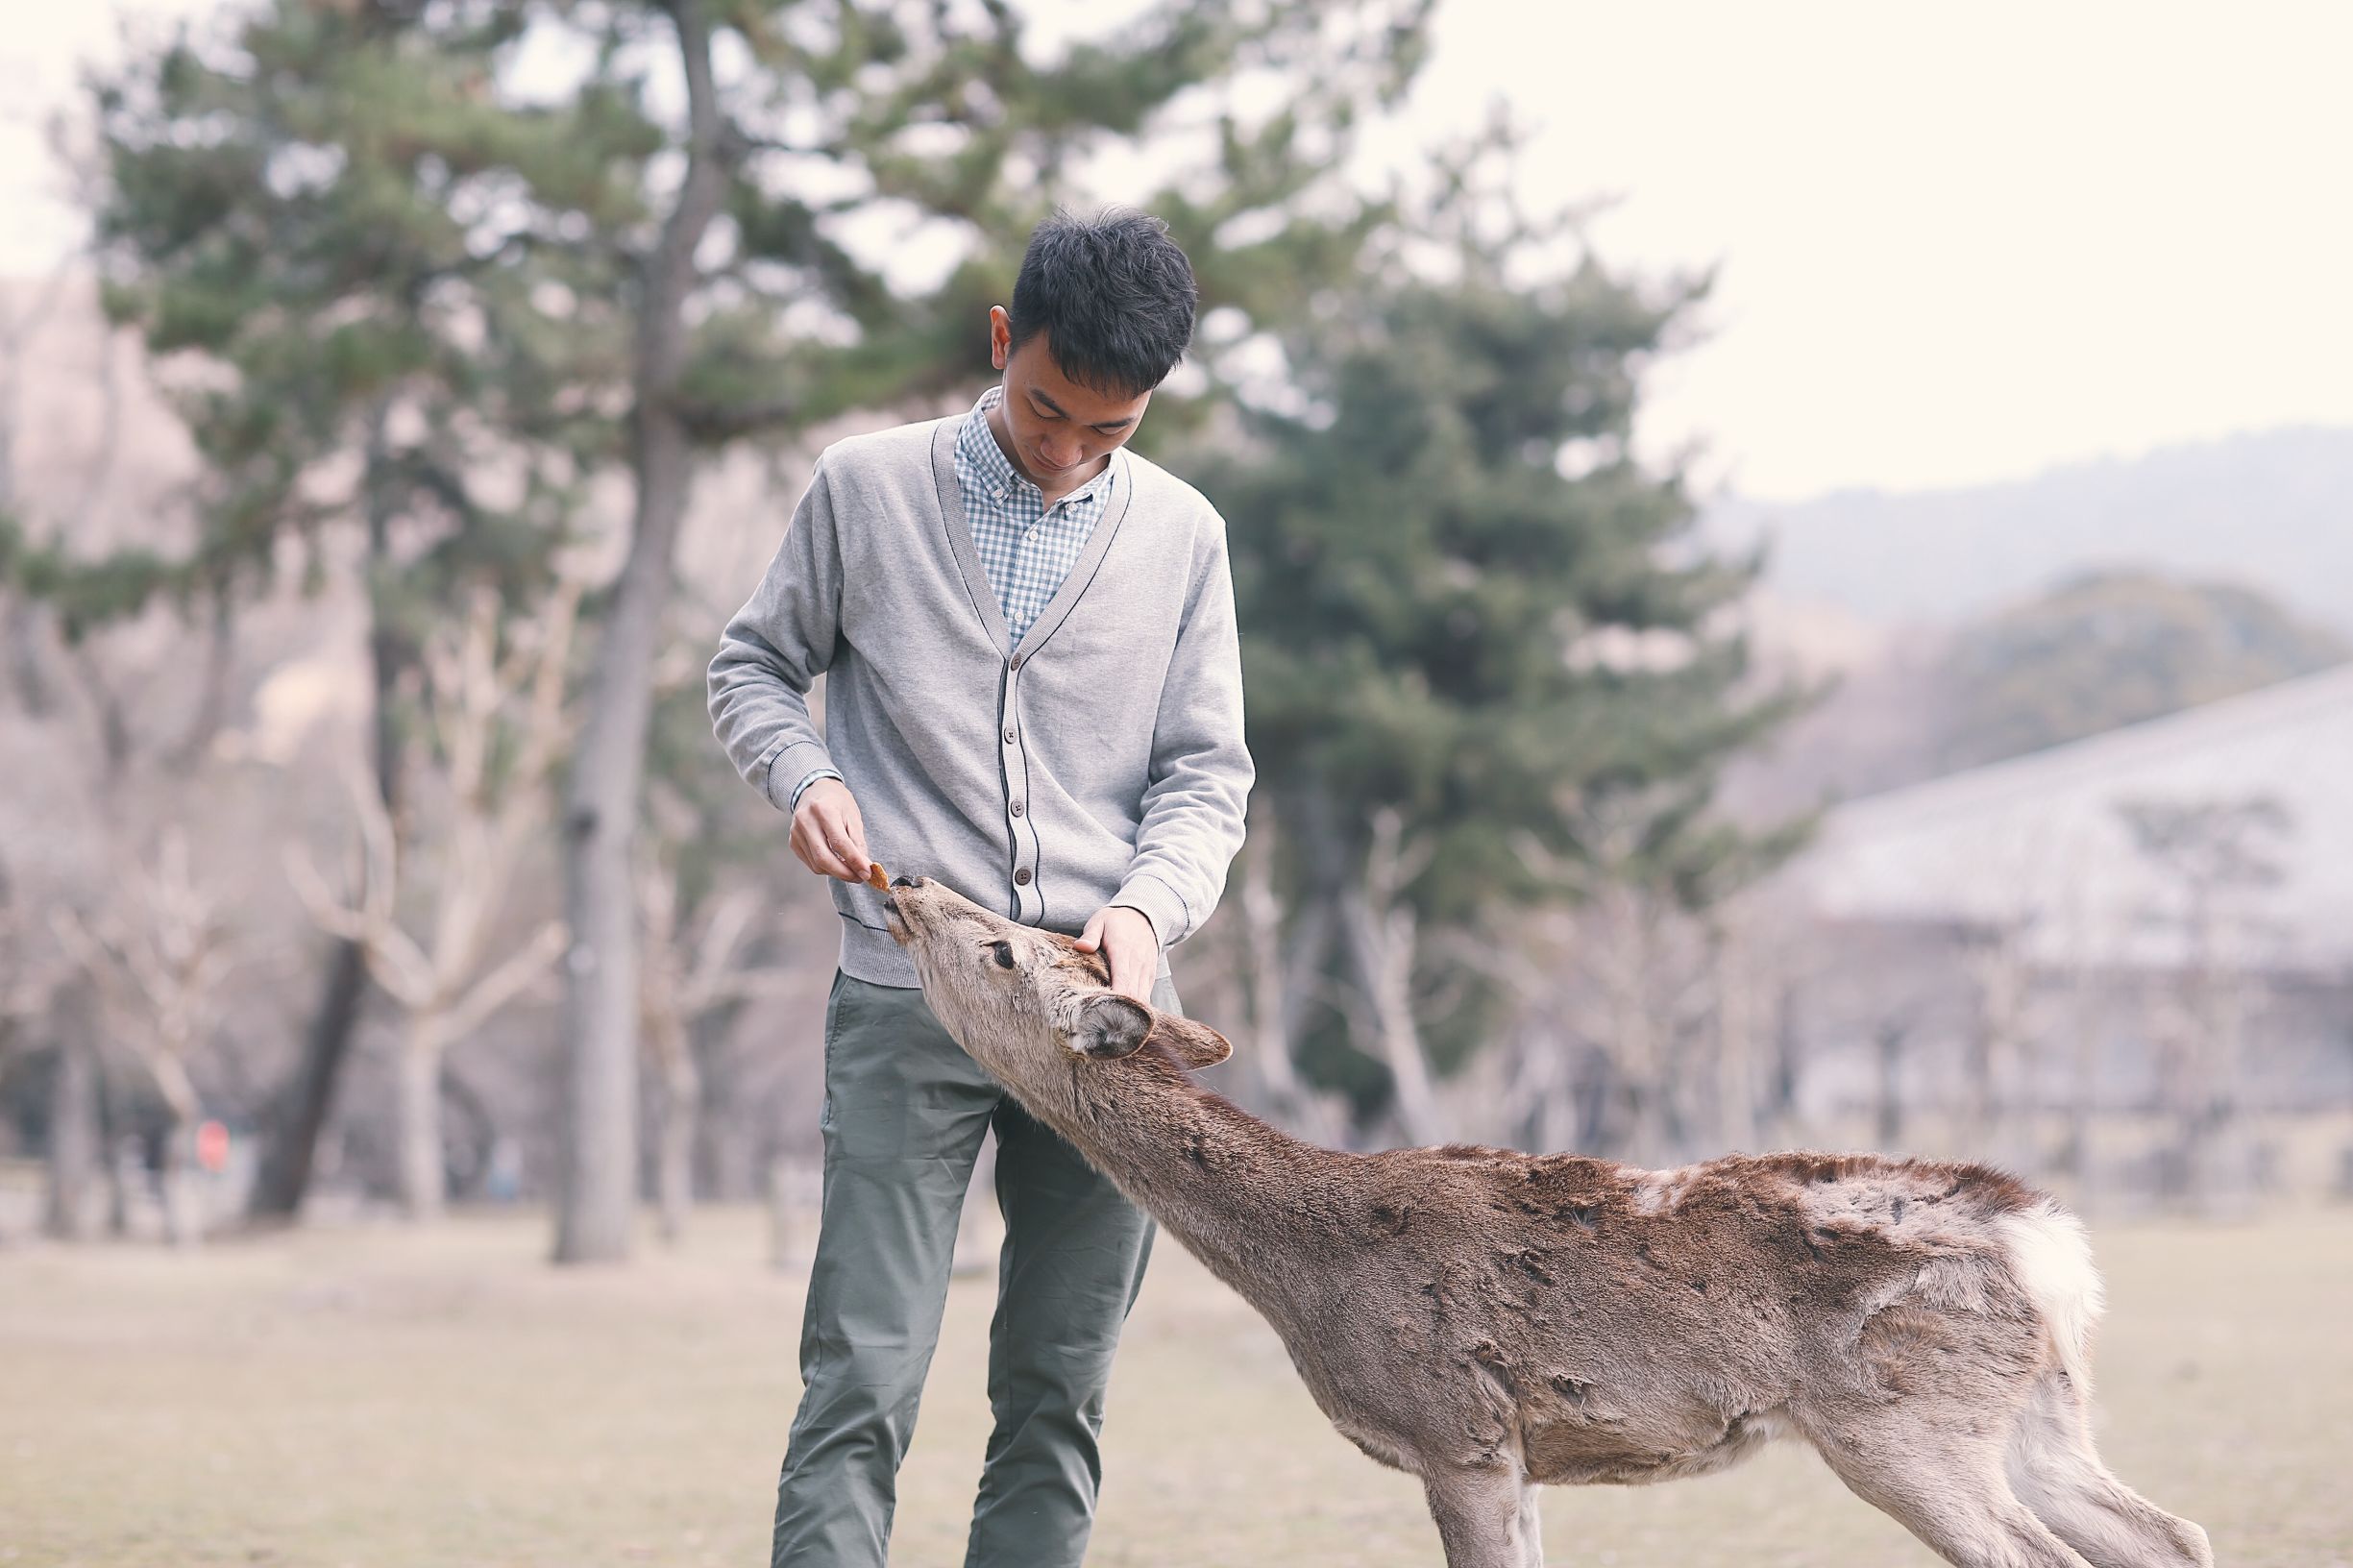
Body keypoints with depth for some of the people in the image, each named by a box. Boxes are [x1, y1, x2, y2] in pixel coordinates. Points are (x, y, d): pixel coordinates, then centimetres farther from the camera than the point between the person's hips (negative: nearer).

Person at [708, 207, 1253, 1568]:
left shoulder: (1182, 535, 8)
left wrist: (1149, 905, -11)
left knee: (1060, 1394, 5)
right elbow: (755, 666, 14)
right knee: (864, 1382, -10)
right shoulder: (868, 489, 3)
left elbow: (1208, 773, 9)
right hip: (909, 997, -2)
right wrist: (803, 779, -7)